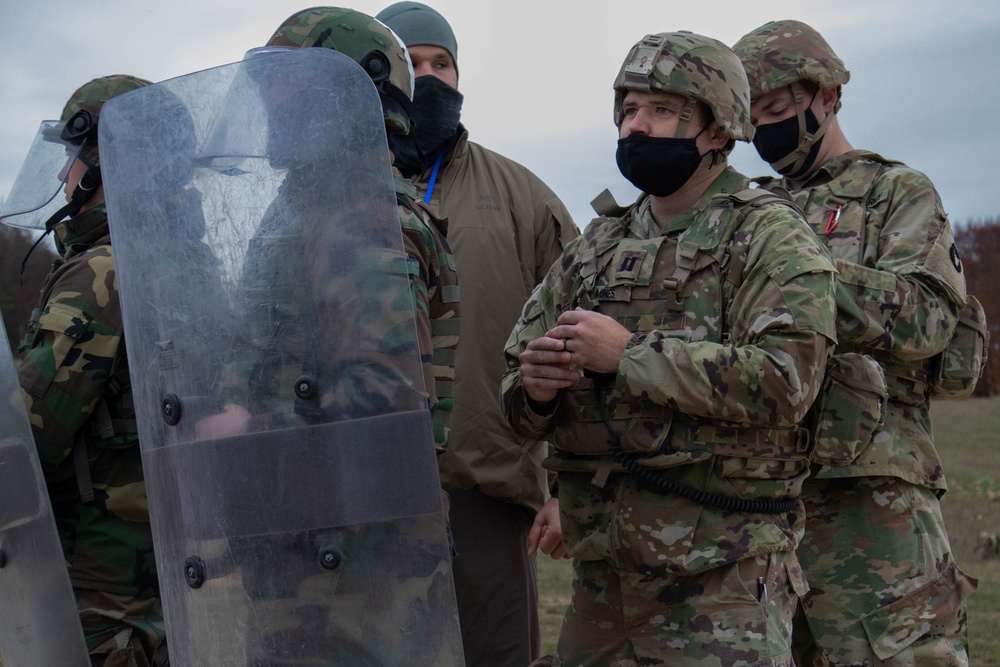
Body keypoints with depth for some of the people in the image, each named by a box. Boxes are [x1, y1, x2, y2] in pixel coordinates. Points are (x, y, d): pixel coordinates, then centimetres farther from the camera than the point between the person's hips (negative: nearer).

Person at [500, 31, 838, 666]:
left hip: (720, 567, -6)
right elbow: (519, 381, 17)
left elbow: (784, 379, -20)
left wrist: (629, 353, -18)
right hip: (602, 565, 6)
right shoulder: (596, 245, 14)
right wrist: (535, 386, -8)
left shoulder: (771, 237, -4)